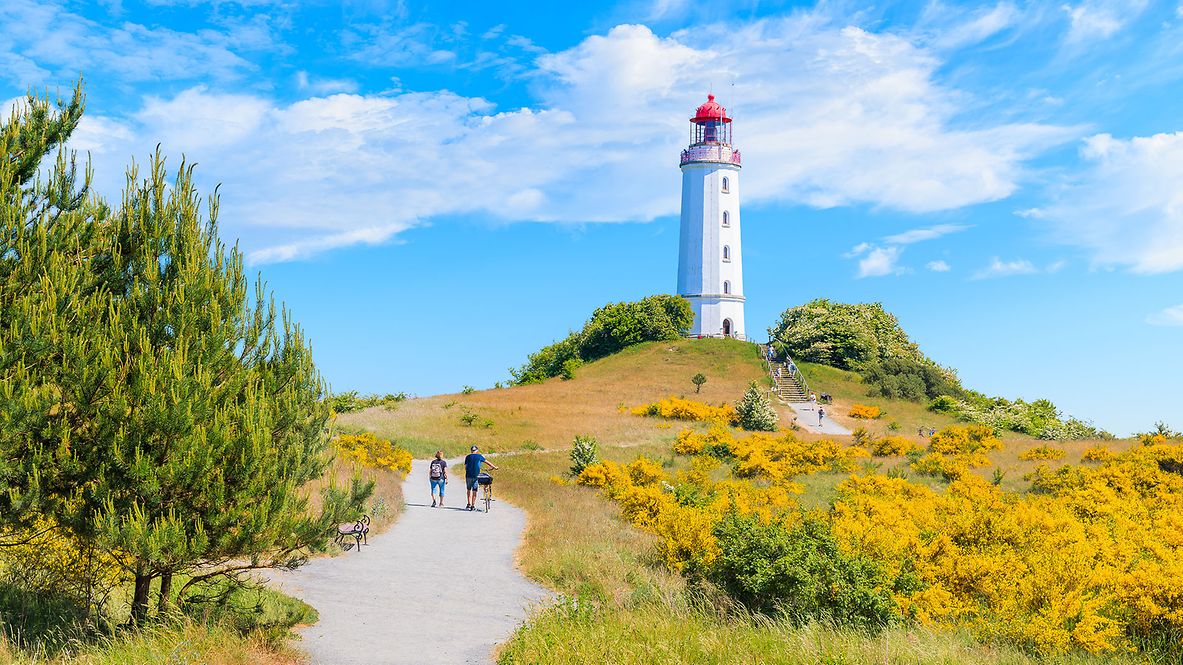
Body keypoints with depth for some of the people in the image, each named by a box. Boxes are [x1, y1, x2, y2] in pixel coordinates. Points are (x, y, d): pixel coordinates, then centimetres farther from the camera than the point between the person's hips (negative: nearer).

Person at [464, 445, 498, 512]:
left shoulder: (467, 457, 8)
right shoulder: (479, 456, 4)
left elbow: (465, 467, 8)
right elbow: (487, 462, 12)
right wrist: (494, 467, 23)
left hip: (468, 475, 1)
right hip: (476, 475, -1)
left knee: (469, 490, 15)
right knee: (474, 491, 4)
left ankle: (469, 504, 9)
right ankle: (473, 505, 3)